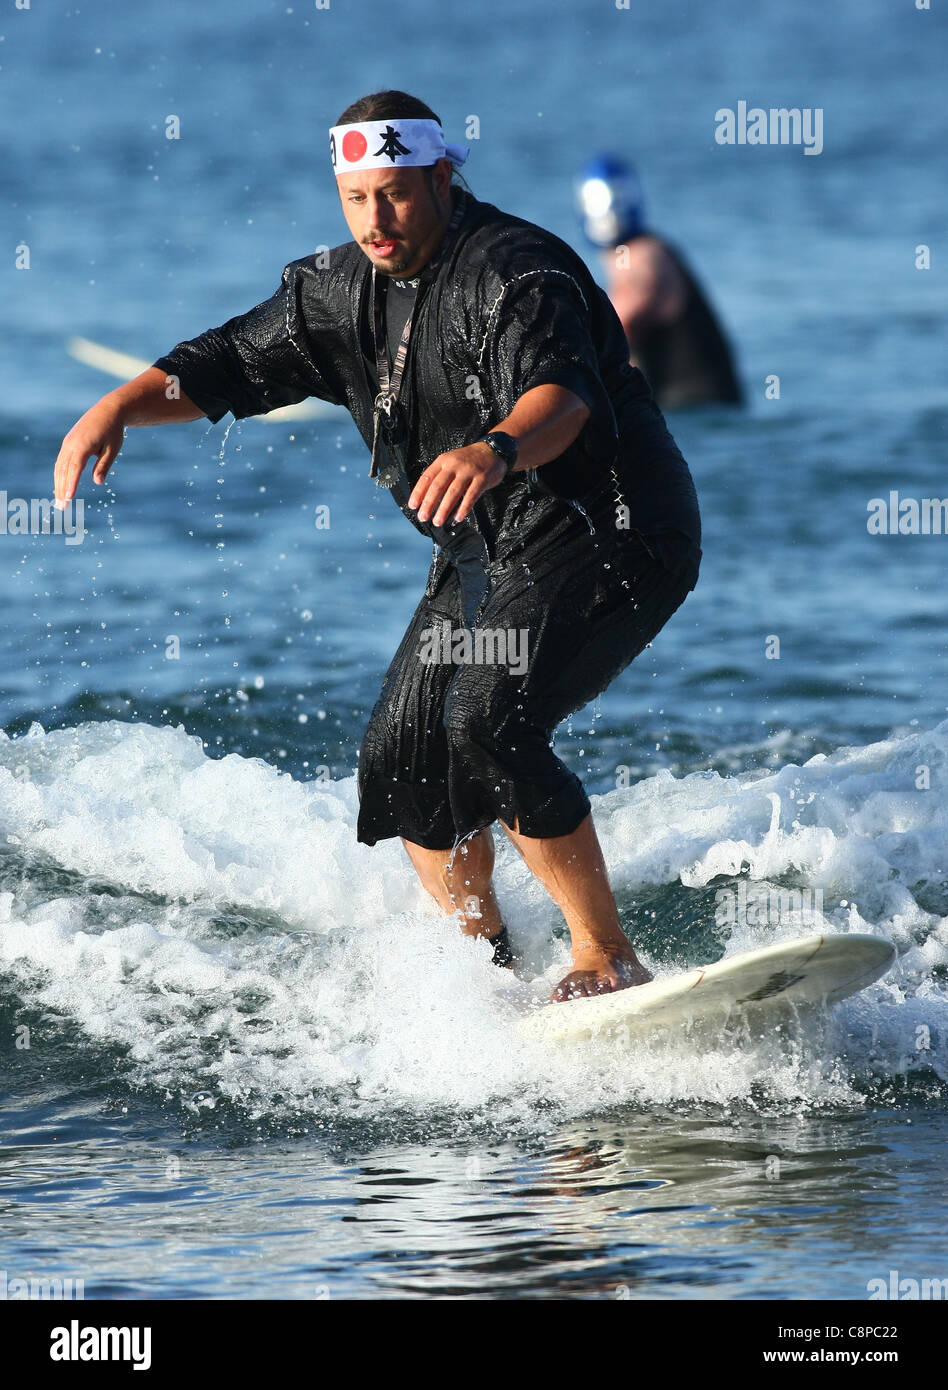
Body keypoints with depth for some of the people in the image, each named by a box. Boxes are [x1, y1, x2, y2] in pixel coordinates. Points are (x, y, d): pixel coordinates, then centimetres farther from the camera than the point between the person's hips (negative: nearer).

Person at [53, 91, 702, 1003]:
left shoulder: (513, 273, -22)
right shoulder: (343, 291, 5)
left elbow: (561, 391, -40)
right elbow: (236, 362, 10)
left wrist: (497, 449, -62)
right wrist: (121, 405, -9)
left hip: (607, 540, -9)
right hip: (488, 557, 9)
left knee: (488, 731, -25)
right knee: (403, 760, 1)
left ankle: (608, 960, -15)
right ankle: (488, 969, 18)